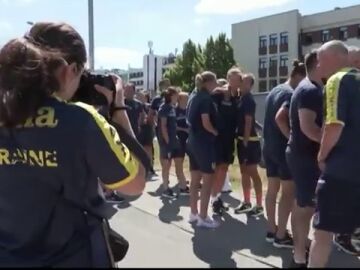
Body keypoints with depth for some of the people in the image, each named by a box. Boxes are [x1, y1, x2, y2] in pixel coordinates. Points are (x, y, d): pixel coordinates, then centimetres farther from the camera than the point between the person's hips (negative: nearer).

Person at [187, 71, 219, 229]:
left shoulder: (194, 98, 13)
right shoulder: (206, 98, -13)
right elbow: (206, 123, -19)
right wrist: (217, 133, -4)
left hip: (193, 141, 9)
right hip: (204, 143, -9)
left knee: (195, 180, 13)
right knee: (207, 181, -2)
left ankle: (194, 214, 21)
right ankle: (203, 218, 1)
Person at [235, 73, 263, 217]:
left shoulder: (249, 100, -13)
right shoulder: (241, 99, 14)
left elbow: (248, 122, -18)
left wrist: (245, 141, -20)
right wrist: (242, 140, 12)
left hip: (249, 141, -9)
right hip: (242, 140, 9)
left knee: (253, 173, -5)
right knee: (244, 172, 13)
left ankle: (259, 206, 2)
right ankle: (247, 203, 23)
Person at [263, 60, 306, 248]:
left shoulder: (274, 91, 15)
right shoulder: (291, 93, -14)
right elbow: (280, 117, -28)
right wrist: (291, 138, -20)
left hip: (269, 146, 9)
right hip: (283, 147, -9)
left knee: (272, 189, 13)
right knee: (289, 192, -1)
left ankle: (272, 230, 21)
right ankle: (281, 236, 4)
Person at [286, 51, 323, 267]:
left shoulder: (308, 88, 15)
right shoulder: (310, 90, -17)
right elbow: (308, 127, -27)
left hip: (302, 153, 10)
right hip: (306, 155, -10)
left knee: (303, 203, 19)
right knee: (307, 206, -5)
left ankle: (300, 244, 34)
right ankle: (300, 257, 4)